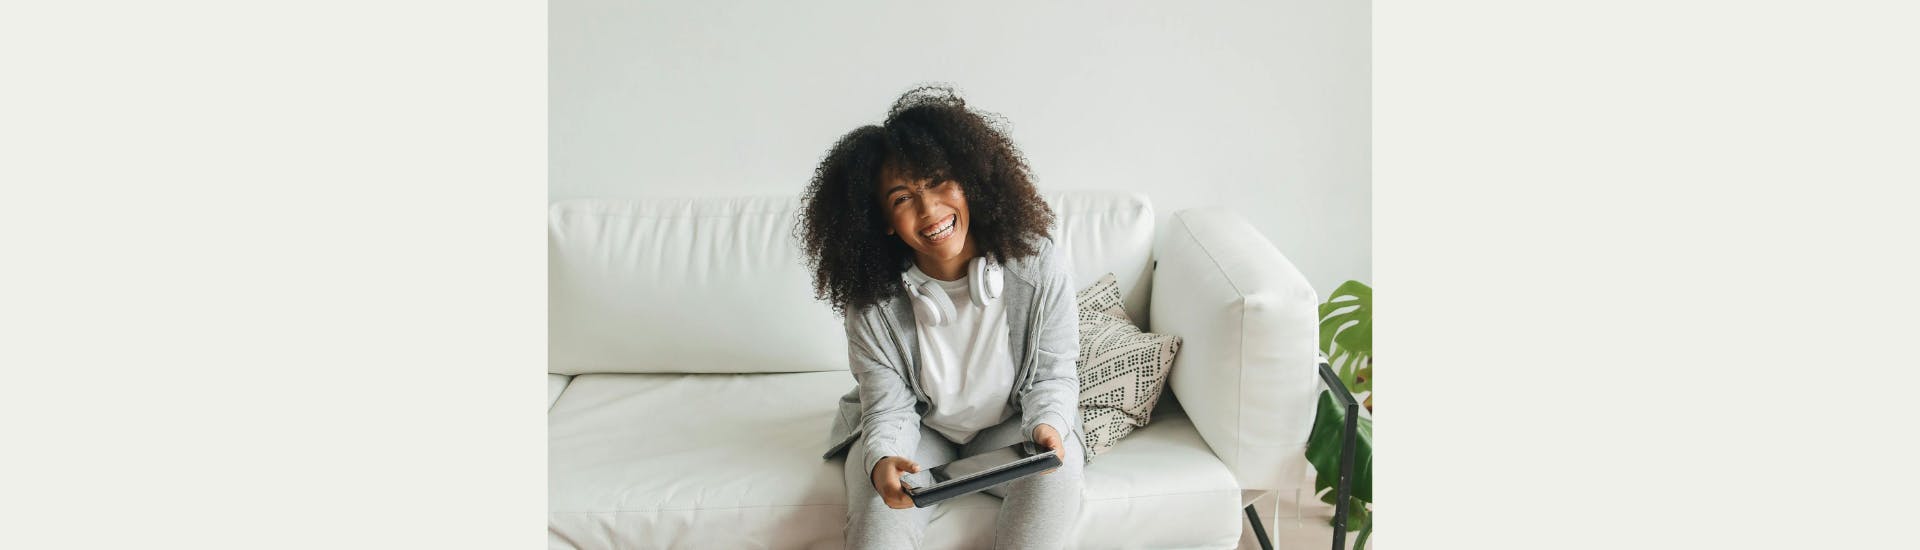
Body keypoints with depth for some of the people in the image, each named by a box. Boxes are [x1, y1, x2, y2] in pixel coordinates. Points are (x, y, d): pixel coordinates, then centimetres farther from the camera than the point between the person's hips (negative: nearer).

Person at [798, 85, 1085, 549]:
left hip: (1009, 425, 1)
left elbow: (1053, 373, -9)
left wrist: (1047, 424, -30)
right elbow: (888, 406, -15)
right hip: (916, 428, 0)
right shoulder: (872, 301, -18)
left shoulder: (1039, 265, -19)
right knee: (880, 492, -30)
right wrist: (882, 459, -38)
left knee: (1057, 469, -29)